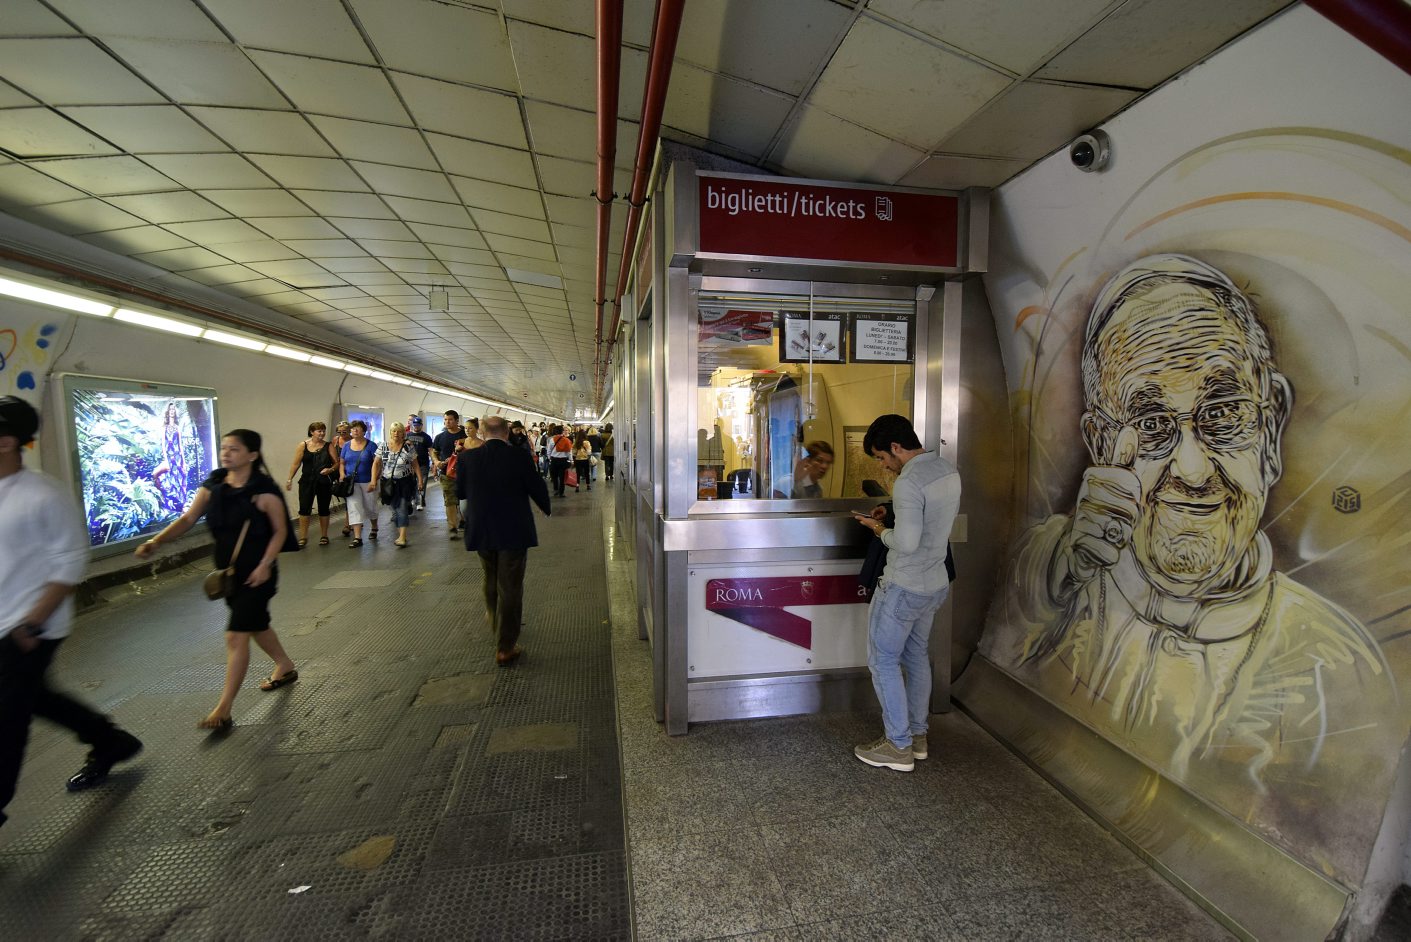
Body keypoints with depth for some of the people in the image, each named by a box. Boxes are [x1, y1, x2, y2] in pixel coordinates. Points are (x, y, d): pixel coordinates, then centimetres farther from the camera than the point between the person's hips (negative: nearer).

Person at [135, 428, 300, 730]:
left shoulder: (264, 490, -17)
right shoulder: (212, 486, 0)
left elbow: (280, 530, -12)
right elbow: (189, 518, -2)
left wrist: (265, 565, -20)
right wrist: (156, 541, -17)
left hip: (256, 572, -7)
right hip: (228, 570, 7)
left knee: (236, 635, -8)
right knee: (255, 625, 23)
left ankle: (224, 710, 2)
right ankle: (286, 668, 46)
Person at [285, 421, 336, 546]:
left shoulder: (328, 446, 2)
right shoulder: (303, 445, 1)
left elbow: (336, 463, 4)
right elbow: (296, 464, 2)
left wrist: (330, 469, -16)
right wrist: (290, 480, 0)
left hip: (324, 482, 1)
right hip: (307, 481, 0)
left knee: (323, 509, 8)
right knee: (304, 508, -5)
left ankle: (324, 536, 20)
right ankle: (303, 538, 4)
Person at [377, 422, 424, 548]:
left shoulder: (409, 447, -2)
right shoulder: (383, 447, 4)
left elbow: (415, 465, 1)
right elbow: (377, 464, 5)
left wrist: (420, 480, -3)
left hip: (405, 483, -3)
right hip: (389, 483, 3)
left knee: (402, 509, -10)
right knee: (395, 509, 10)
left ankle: (402, 538, -13)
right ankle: (401, 535, 22)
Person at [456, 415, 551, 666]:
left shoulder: (469, 458, -6)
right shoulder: (519, 457, -14)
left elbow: (460, 491, 7)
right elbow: (537, 488, -6)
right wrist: (547, 509, 14)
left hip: (481, 531, 4)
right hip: (514, 532, -3)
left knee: (491, 580, 25)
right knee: (510, 587, 3)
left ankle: (496, 624, 45)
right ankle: (505, 647, 7)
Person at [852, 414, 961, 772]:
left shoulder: (909, 482, -24)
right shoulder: (949, 470, 4)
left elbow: (906, 543, -28)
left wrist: (880, 529, -9)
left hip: (903, 588, -9)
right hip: (935, 584, 9)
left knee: (883, 661, 5)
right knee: (917, 657, 20)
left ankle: (899, 747, 14)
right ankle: (918, 735, 33)